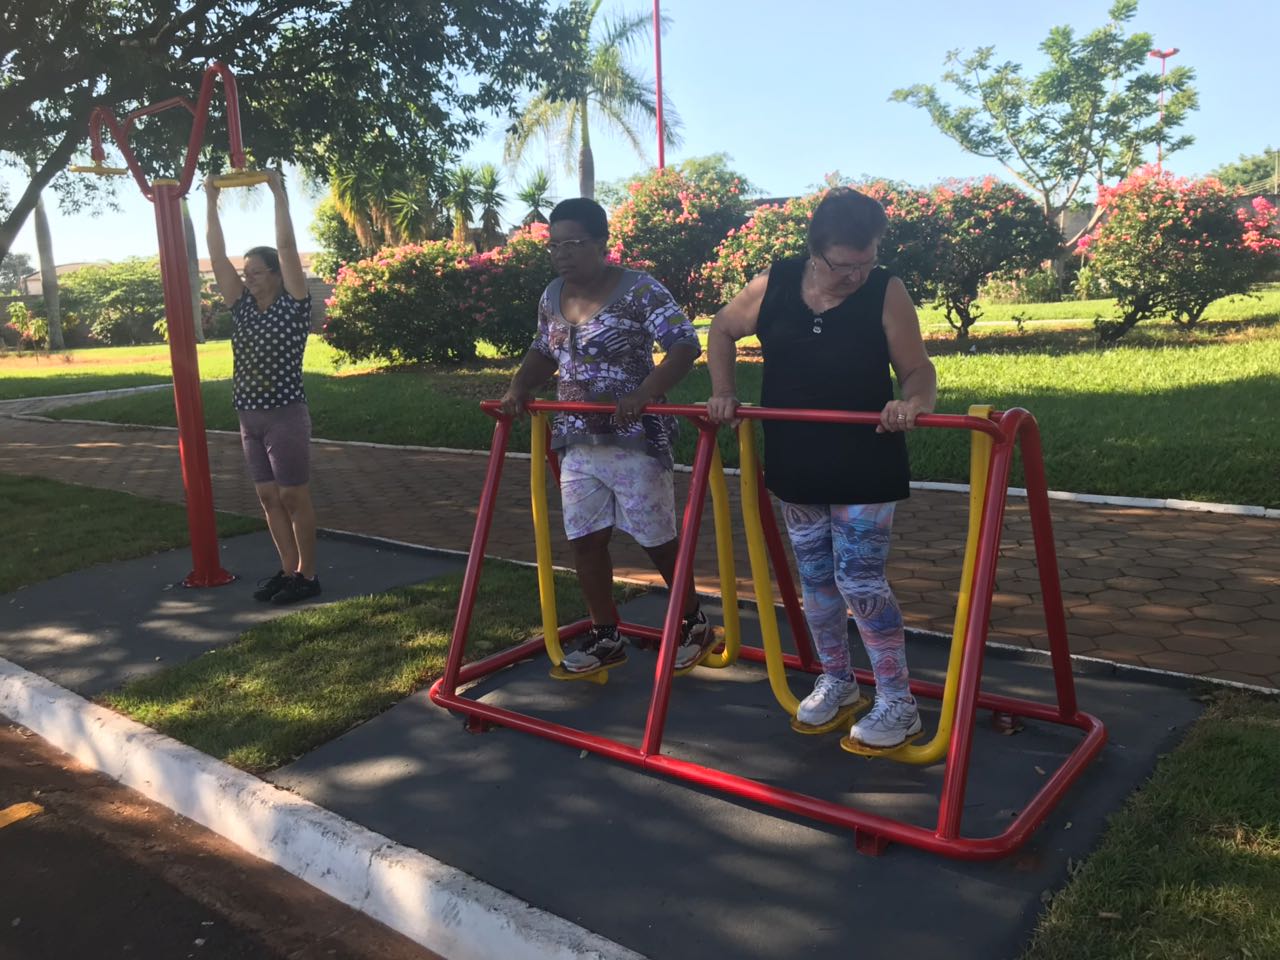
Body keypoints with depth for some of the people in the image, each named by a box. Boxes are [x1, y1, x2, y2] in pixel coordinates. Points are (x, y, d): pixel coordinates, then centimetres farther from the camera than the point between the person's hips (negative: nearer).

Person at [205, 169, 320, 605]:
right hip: (250, 417, 7)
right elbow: (217, 255, 9)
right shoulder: (242, 307, 9)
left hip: (285, 416, -7)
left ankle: (308, 576, 8)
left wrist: (278, 193, -11)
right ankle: (289, 570, 21)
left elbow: (286, 247, -13)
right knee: (269, 497, 11)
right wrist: (211, 201, 8)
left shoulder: (293, 306, -7)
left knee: (294, 497, -1)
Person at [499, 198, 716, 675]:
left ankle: (694, 624, 27)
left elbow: (685, 346, -19)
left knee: (657, 540, 4)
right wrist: (519, 386, 2)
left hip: (635, 439, -6)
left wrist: (645, 392, -33)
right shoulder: (552, 296, 8)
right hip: (577, 442, 7)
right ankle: (605, 637, 25)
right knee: (584, 540, 8)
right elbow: (543, 352, 22)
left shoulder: (639, 290, -13)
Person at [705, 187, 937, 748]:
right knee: (815, 578, 14)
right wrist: (722, 393, 1)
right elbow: (723, 330, 12)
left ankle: (898, 704, 13)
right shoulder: (772, 286, -4)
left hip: (864, 468, -4)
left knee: (860, 581, -4)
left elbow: (919, 371, -10)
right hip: (795, 467, 4)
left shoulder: (886, 293, -12)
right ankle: (835, 680, 35)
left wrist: (913, 402, -32)